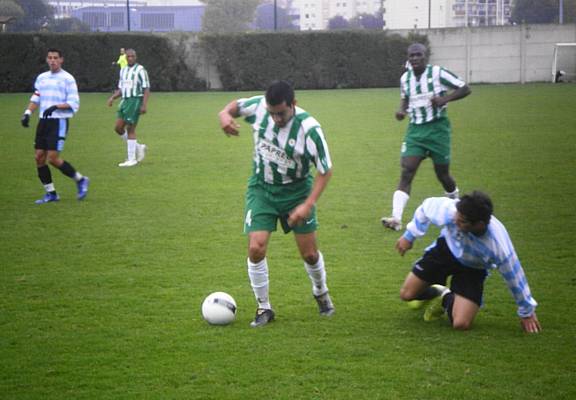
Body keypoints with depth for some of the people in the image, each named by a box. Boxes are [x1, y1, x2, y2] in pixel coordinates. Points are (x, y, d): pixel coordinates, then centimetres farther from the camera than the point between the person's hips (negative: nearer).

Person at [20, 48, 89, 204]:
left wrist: (56, 106, -23)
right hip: (43, 121, 6)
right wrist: (27, 113, 2)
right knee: (39, 157, 1)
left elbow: (74, 104, -10)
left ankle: (80, 180, 7)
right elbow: (36, 99, 18)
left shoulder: (67, 79, -6)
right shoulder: (41, 78, 13)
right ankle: (50, 193, 11)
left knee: (53, 158, -13)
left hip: (59, 121, -6)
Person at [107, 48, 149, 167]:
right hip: (125, 101, 8)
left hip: (136, 100, -8)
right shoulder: (123, 71, 14)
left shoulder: (140, 70, -8)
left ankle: (132, 159, -1)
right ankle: (138, 148, 19)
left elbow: (146, 89, -11)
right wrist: (112, 98, 4)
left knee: (130, 129, -7)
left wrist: (144, 105, -19)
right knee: (118, 128, 3)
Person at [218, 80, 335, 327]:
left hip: (297, 191, -2)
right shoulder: (259, 106, -19)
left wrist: (308, 205, -25)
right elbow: (235, 105, 4)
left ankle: (321, 293, 37)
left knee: (309, 253, 4)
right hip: (261, 189, 2)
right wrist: (225, 114, -21)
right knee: (256, 249, -13)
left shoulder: (309, 129, -26)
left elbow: (325, 170, -17)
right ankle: (264, 308, 6)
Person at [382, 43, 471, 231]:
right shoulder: (405, 78, 6)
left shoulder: (438, 73, -9)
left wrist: (444, 98, -20)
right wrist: (402, 110, 3)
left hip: (437, 128, -3)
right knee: (406, 172, -12)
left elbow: (465, 89, -6)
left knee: (442, 174, 6)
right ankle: (396, 218, -21)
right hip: (415, 130, 3)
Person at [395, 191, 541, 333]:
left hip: (472, 269, -2)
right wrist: (409, 236, -1)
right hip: (446, 249, 2)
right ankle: (435, 293, 35)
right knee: (407, 294, 2)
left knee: (461, 324, -18)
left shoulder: (498, 245, -41)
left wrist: (527, 313, -8)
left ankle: (446, 300, 17)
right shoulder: (451, 209, -38)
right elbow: (427, 207, -13)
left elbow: (514, 277, -23)